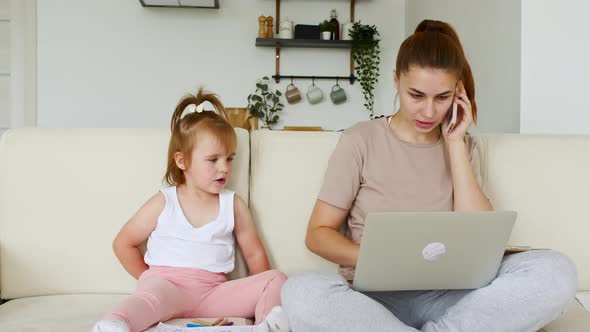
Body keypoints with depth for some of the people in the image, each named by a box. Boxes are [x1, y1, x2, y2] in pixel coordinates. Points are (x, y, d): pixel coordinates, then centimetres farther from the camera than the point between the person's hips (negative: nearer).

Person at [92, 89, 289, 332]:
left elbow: (254, 254, 16)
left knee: (275, 279, -14)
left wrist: (258, 295, 3)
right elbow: (123, 243, 13)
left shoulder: (233, 205, 11)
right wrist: (150, 282, 5)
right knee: (154, 292, -38)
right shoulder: (163, 203, 5)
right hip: (167, 282, -3)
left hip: (213, 293, 3)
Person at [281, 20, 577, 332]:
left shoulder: (463, 146, 11)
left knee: (556, 271, -23)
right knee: (301, 293, -36)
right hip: (376, 294, -2)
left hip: (447, 295, 2)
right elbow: (318, 233, 1)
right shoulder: (361, 140, 1)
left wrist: (454, 143, -3)